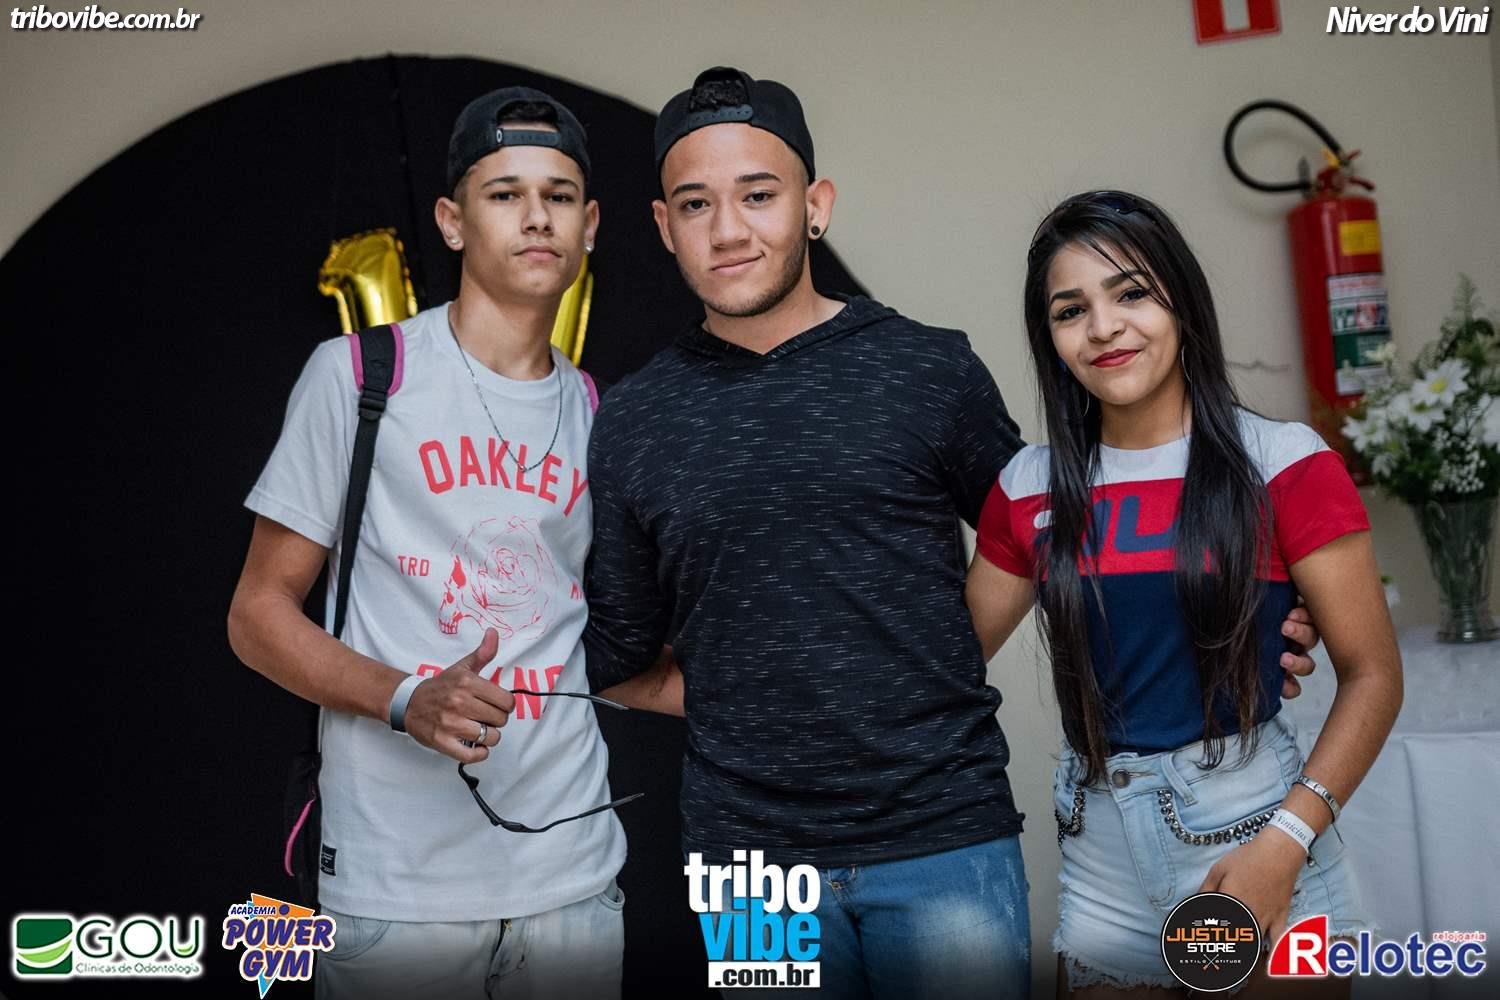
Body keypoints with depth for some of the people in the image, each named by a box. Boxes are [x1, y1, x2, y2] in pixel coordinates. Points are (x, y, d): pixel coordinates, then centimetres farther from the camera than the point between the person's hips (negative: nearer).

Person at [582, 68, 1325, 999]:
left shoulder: (932, 370, -1)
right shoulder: (633, 424, 3)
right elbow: (617, 659, 12)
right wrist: (746, 709, 1)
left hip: (947, 838, -1)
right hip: (749, 857, 2)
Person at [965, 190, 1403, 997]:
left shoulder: (1283, 463, -8)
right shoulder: (1029, 487, 3)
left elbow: (1372, 674, -7)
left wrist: (1286, 840, -17)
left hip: (1252, 827, -3)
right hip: (1099, 849, 3)